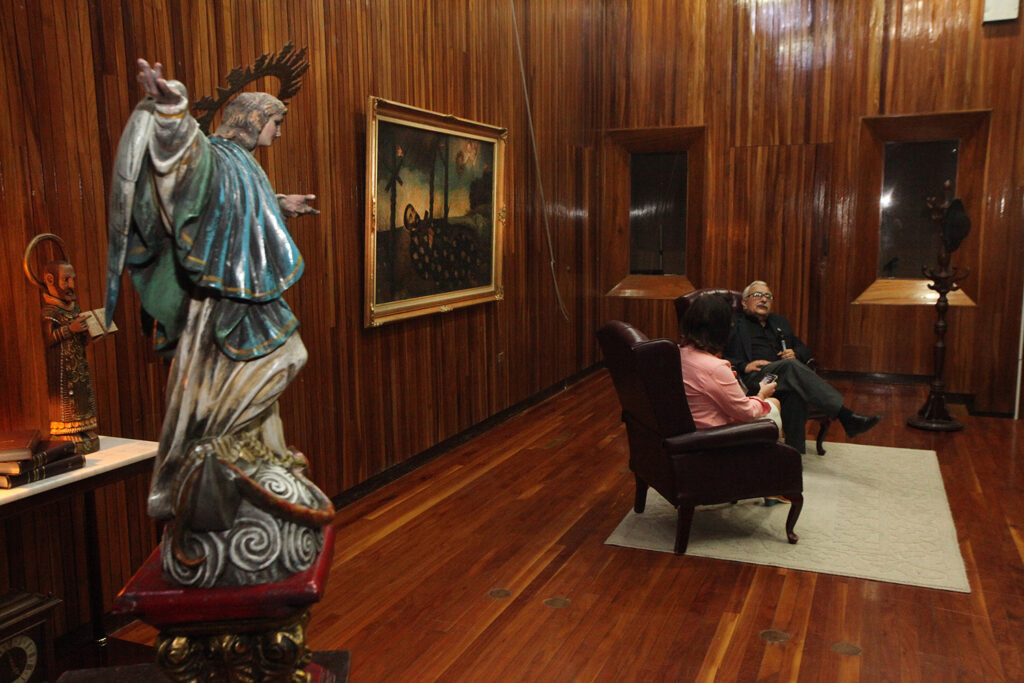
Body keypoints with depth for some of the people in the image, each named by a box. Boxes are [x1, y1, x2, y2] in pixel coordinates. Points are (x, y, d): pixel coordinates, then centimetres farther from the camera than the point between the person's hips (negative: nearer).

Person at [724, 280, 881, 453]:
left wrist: (795, 354, 8)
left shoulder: (780, 322, 34)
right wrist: (744, 366, -12)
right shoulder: (735, 324, 16)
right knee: (791, 366, -35)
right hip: (755, 377, -4)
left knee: (795, 392, -35)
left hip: (786, 374, 5)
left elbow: (804, 349, 33)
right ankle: (846, 416, -44)